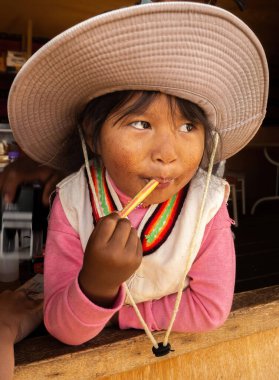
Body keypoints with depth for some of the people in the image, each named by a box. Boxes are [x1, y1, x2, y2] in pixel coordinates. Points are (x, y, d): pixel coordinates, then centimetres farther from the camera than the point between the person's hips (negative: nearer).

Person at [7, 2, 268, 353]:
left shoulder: (207, 205, -27)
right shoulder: (71, 204, -28)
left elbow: (211, 308, -20)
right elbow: (64, 329, -25)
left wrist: (115, 313, -21)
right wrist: (96, 284, -47)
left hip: (176, 338, 2)